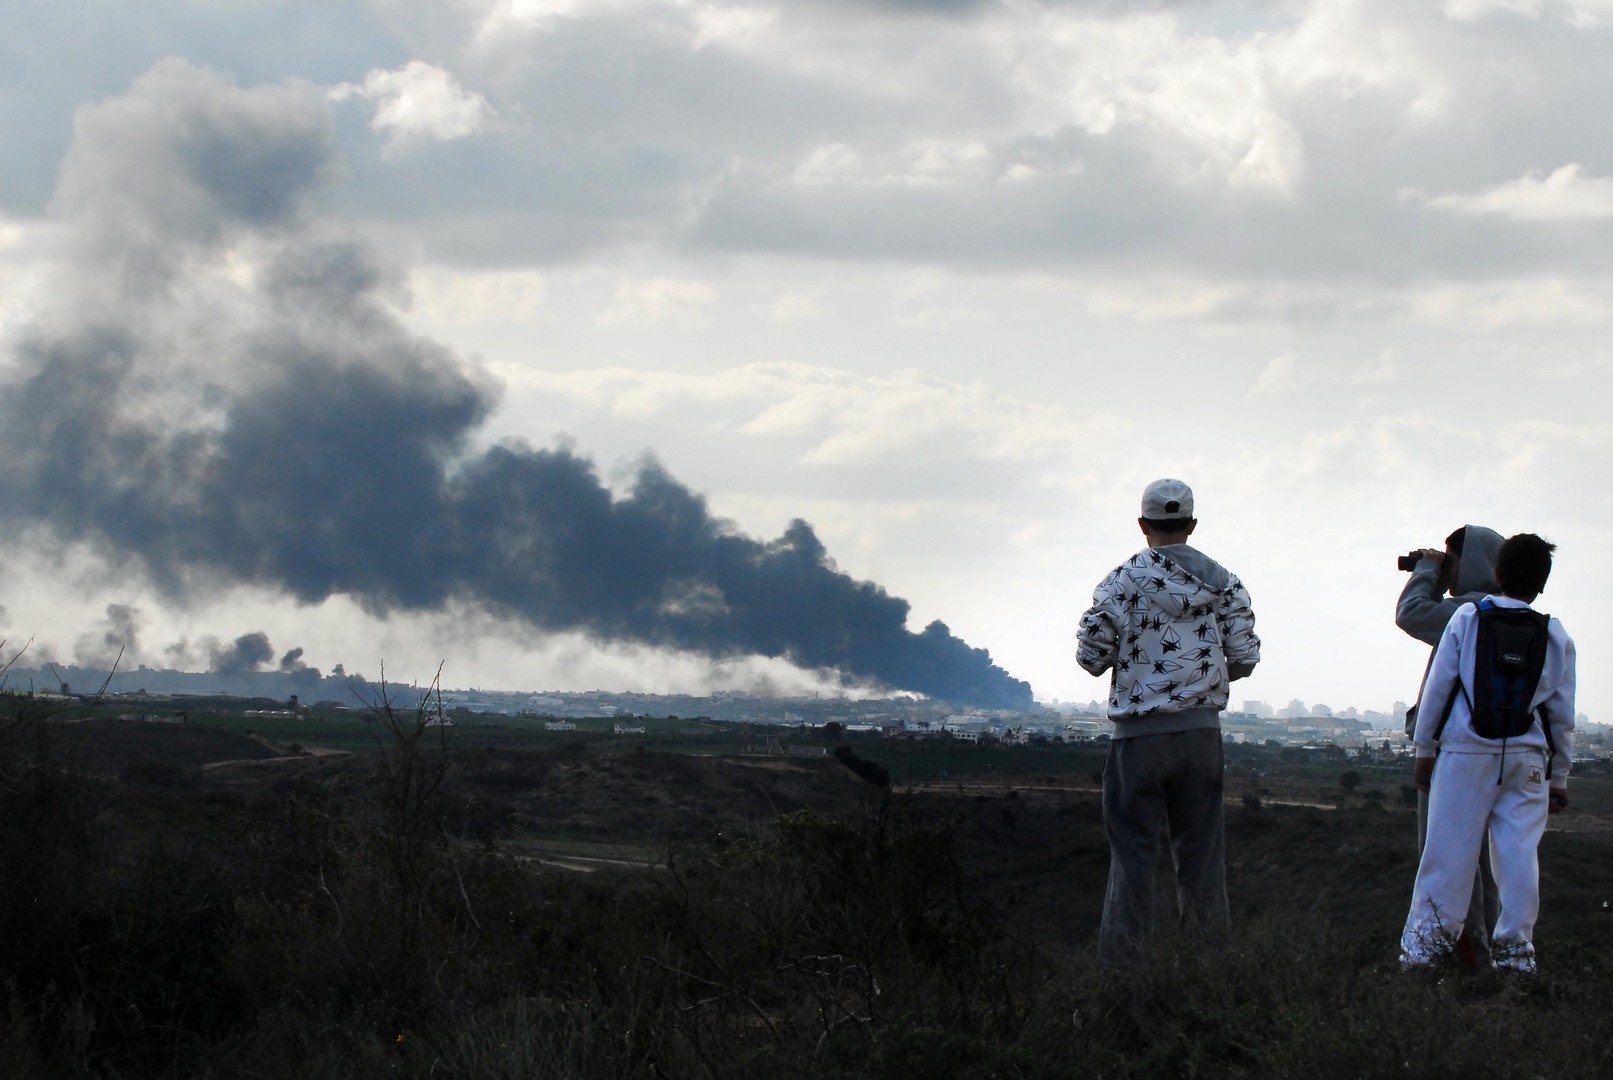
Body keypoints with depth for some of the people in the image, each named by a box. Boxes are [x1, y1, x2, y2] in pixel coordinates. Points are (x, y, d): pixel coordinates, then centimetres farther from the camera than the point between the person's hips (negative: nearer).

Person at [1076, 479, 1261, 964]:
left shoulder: (1123, 581, -8)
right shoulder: (1224, 584, 3)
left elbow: (1091, 655, -8)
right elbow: (1245, 658, 3)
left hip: (1140, 733, -3)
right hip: (1203, 729, 3)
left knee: (1133, 849, 2)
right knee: (1201, 849, 10)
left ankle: (1121, 957, 0)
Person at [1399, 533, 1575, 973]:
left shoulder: (1467, 618, -1)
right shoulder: (1556, 636, 6)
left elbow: (1438, 687, 0)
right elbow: (1562, 714, 11)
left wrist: (1425, 749, 9)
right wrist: (1559, 778, 18)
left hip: (1466, 752, -2)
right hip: (1527, 757, 2)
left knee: (1450, 848, -1)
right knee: (1518, 850, 4)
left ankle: (1423, 945, 1)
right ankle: (1514, 946, 5)